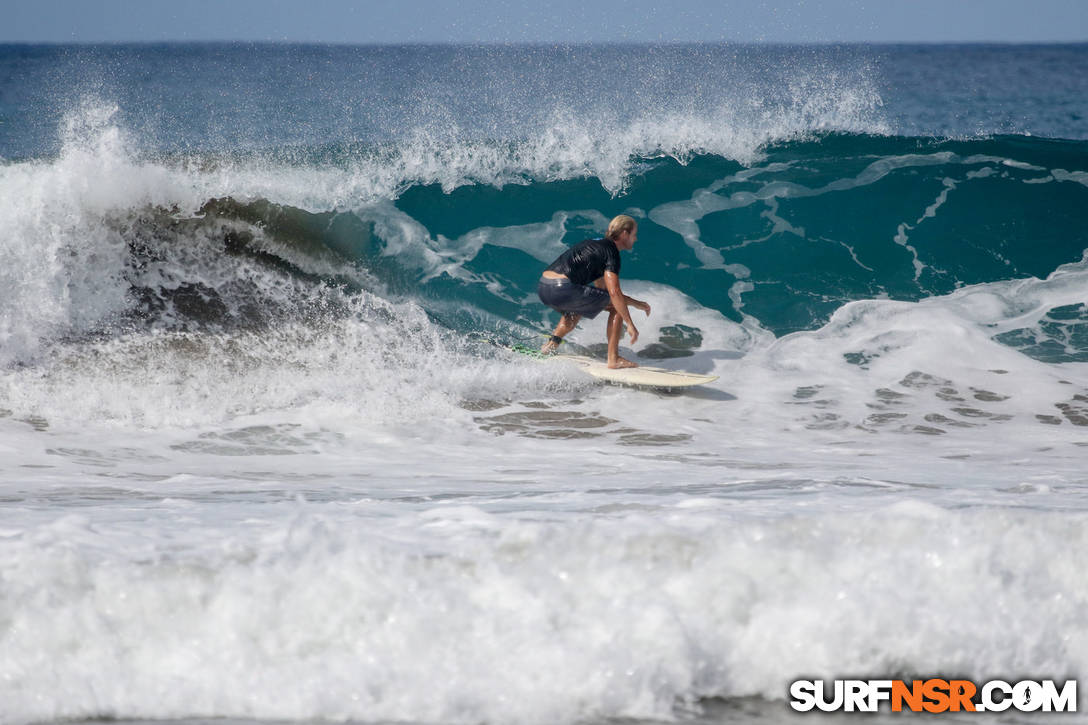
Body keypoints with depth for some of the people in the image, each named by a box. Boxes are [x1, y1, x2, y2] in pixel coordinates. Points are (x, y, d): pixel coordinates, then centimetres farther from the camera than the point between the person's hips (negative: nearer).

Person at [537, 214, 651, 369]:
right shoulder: (611, 251, -1)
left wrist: (636, 303, 33)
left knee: (581, 304, 39)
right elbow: (614, 292, -12)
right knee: (617, 306, 2)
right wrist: (630, 324, -8)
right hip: (562, 290, -9)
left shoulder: (597, 245, 28)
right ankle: (613, 359, -1)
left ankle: (551, 344, 27)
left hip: (543, 288, 9)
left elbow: (603, 290, 35)